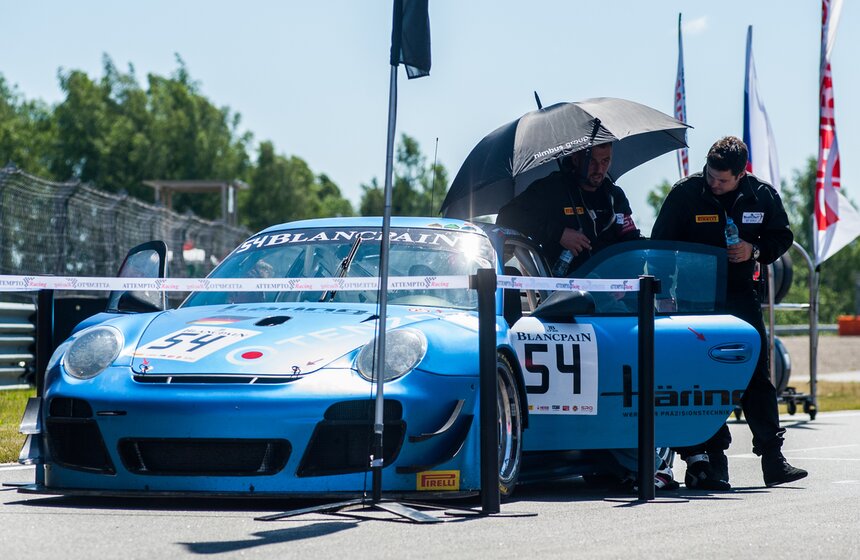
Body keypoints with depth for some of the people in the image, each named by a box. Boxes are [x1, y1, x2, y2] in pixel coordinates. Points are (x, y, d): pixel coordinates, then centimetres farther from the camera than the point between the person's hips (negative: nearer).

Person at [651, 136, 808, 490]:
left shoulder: (762, 196, -1)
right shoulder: (685, 193, -8)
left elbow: (781, 236, 11)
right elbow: (660, 244, -2)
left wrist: (754, 250, -9)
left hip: (741, 292, 3)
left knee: (757, 374, 3)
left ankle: (772, 457, 6)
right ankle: (714, 459, -1)